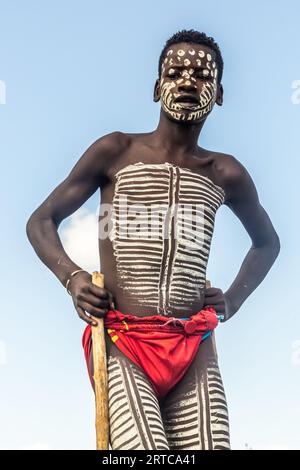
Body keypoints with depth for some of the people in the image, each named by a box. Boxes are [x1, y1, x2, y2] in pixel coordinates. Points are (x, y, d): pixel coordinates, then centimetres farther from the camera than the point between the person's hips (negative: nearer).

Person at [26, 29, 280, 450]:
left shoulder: (226, 175, 11)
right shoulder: (114, 151, 4)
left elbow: (267, 242, 29)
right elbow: (41, 220, 10)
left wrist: (234, 300, 14)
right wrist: (71, 276, -8)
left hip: (195, 351, 3)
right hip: (121, 342, -3)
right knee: (143, 446, -23)